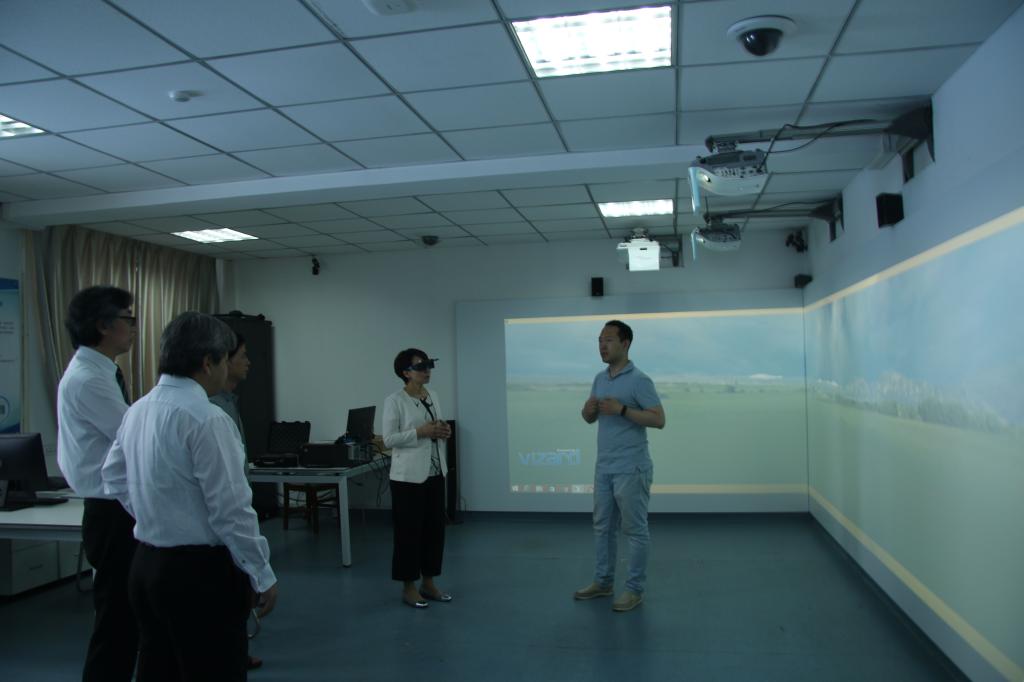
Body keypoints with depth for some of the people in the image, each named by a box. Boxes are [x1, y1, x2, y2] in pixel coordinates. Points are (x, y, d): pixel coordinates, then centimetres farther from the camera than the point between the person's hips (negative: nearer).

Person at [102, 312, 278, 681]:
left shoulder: (137, 410, 5)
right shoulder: (206, 419, -20)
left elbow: (115, 479, 17)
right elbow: (231, 509, -19)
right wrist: (263, 576, -10)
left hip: (147, 563, 9)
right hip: (199, 571, -8)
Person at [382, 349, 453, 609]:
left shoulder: (432, 396, 10)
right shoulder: (394, 401, -10)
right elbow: (389, 439, -13)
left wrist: (444, 432, -2)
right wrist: (420, 432, -20)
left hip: (435, 473, 7)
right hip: (409, 476, -7)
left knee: (435, 528, 11)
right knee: (409, 531, 1)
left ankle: (428, 582, 25)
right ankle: (409, 586, 16)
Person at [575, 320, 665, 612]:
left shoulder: (639, 380, -13)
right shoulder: (600, 379, 11)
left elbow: (659, 419, -18)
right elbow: (590, 418, 17)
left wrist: (622, 409, -24)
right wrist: (589, 408, -6)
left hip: (631, 469, -8)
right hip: (603, 467, 8)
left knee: (635, 530, 3)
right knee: (602, 526, 15)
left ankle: (634, 589, 13)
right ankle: (603, 581, 28)